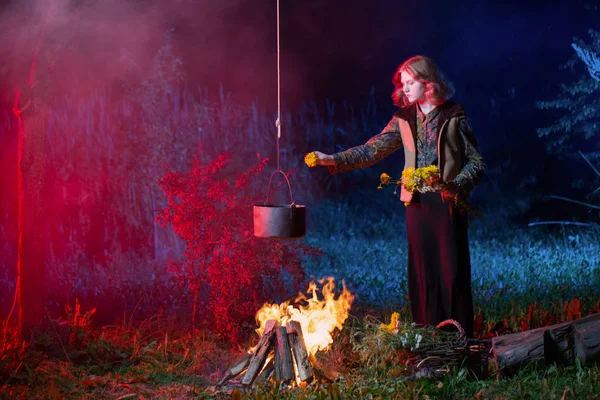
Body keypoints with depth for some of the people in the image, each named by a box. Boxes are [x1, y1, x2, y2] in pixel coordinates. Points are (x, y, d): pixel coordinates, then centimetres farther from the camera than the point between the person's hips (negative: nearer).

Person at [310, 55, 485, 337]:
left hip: (448, 203, -4)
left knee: (452, 270, -2)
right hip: (417, 203, 4)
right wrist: (334, 160, -14)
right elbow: (373, 149, -1)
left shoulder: (454, 117, -3)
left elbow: (476, 162, -1)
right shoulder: (404, 119, 8)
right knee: (422, 271, 6)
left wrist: (456, 185, -19)